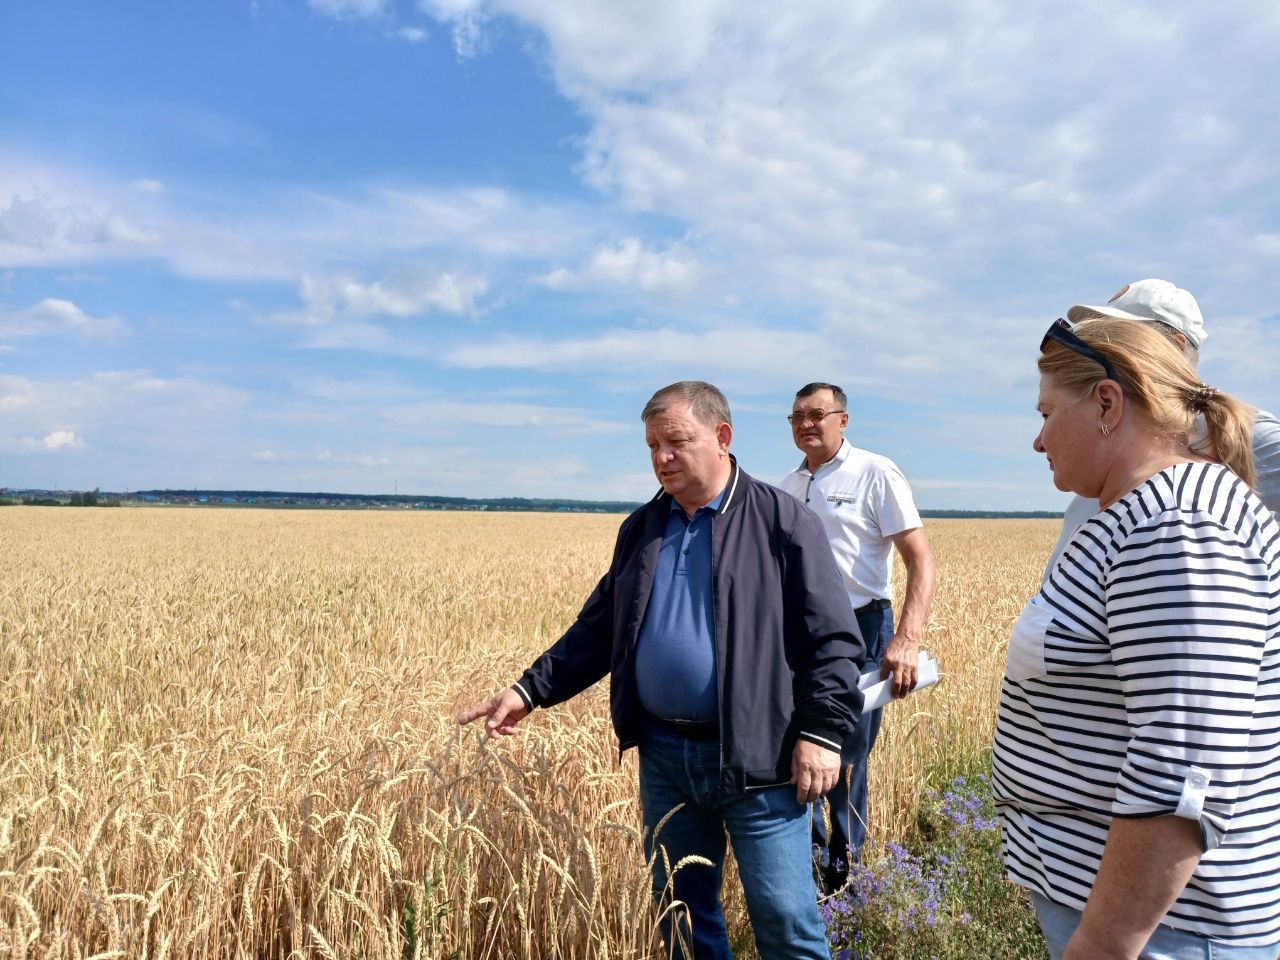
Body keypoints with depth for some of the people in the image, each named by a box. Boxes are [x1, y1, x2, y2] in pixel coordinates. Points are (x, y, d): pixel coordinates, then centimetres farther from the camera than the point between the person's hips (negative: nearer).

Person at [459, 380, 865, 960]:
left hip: (756, 760, -5)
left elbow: (833, 639, -7)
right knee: (682, 909, 18)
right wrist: (531, 689, 4)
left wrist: (823, 731, -16)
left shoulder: (782, 522, -6)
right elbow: (599, 628, 13)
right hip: (664, 755, 5)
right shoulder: (641, 530, 9)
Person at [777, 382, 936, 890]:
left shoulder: (876, 473, -7)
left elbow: (921, 561, -13)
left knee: (847, 760, 4)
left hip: (859, 631, -5)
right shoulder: (787, 488, 10)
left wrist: (907, 642, -25)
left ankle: (843, 867, 25)